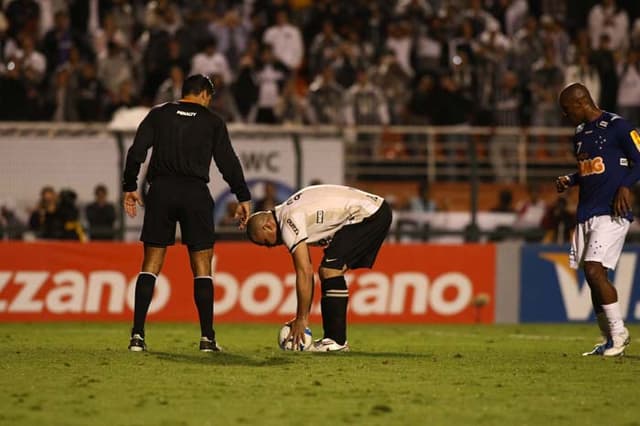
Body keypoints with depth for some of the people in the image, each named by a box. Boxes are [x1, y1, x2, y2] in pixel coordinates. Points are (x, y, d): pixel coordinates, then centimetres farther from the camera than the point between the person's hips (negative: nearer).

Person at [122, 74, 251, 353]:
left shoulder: (158, 115, 10)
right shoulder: (212, 121, 6)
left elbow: (136, 152, 2)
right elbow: (228, 162, 3)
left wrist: (130, 188, 10)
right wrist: (243, 199, 9)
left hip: (161, 192, 1)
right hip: (196, 194, -1)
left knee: (151, 265, 5)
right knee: (202, 267, 4)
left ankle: (137, 335, -4)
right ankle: (207, 338, -2)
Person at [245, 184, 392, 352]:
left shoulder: (289, 225, -16)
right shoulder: (288, 213, 14)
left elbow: (304, 273, -17)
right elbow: (307, 271, 17)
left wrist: (301, 319, -10)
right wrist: (303, 316, 15)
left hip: (369, 214, -11)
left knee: (330, 270, -15)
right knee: (327, 272, 12)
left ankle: (337, 340, -13)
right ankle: (333, 337, 12)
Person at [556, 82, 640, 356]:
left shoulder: (617, 126, -7)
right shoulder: (580, 133, 17)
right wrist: (569, 181, 9)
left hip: (611, 212, -8)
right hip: (586, 212, 8)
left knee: (594, 270, -18)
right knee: (592, 276, 6)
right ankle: (610, 341, 14)